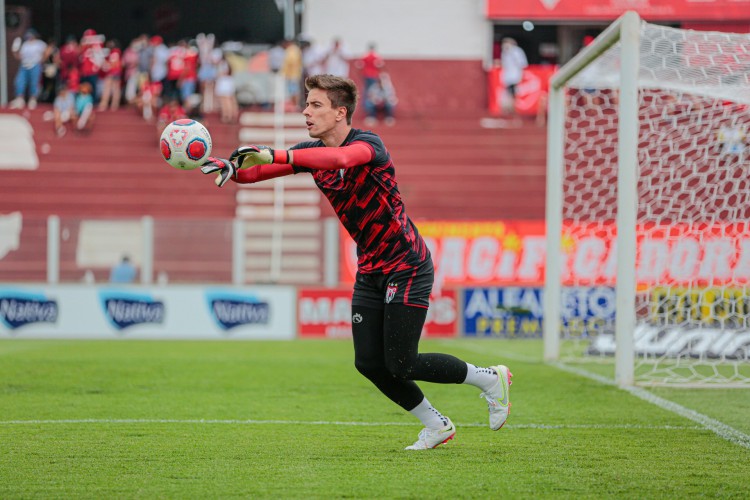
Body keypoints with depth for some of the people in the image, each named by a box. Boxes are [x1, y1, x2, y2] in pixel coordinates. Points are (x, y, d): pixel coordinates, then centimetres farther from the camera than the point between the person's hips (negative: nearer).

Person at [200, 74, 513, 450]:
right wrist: (231, 166, -30)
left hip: (407, 267, -8)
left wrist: (274, 156, -52)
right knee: (369, 363, 0)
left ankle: (490, 379, 12)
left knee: (400, 365, -9)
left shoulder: (367, 143, -21)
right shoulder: (312, 151, 2)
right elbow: (255, 171, -6)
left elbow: (341, 158, -45)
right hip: (370, 271, 8)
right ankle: (436, 426, 19)